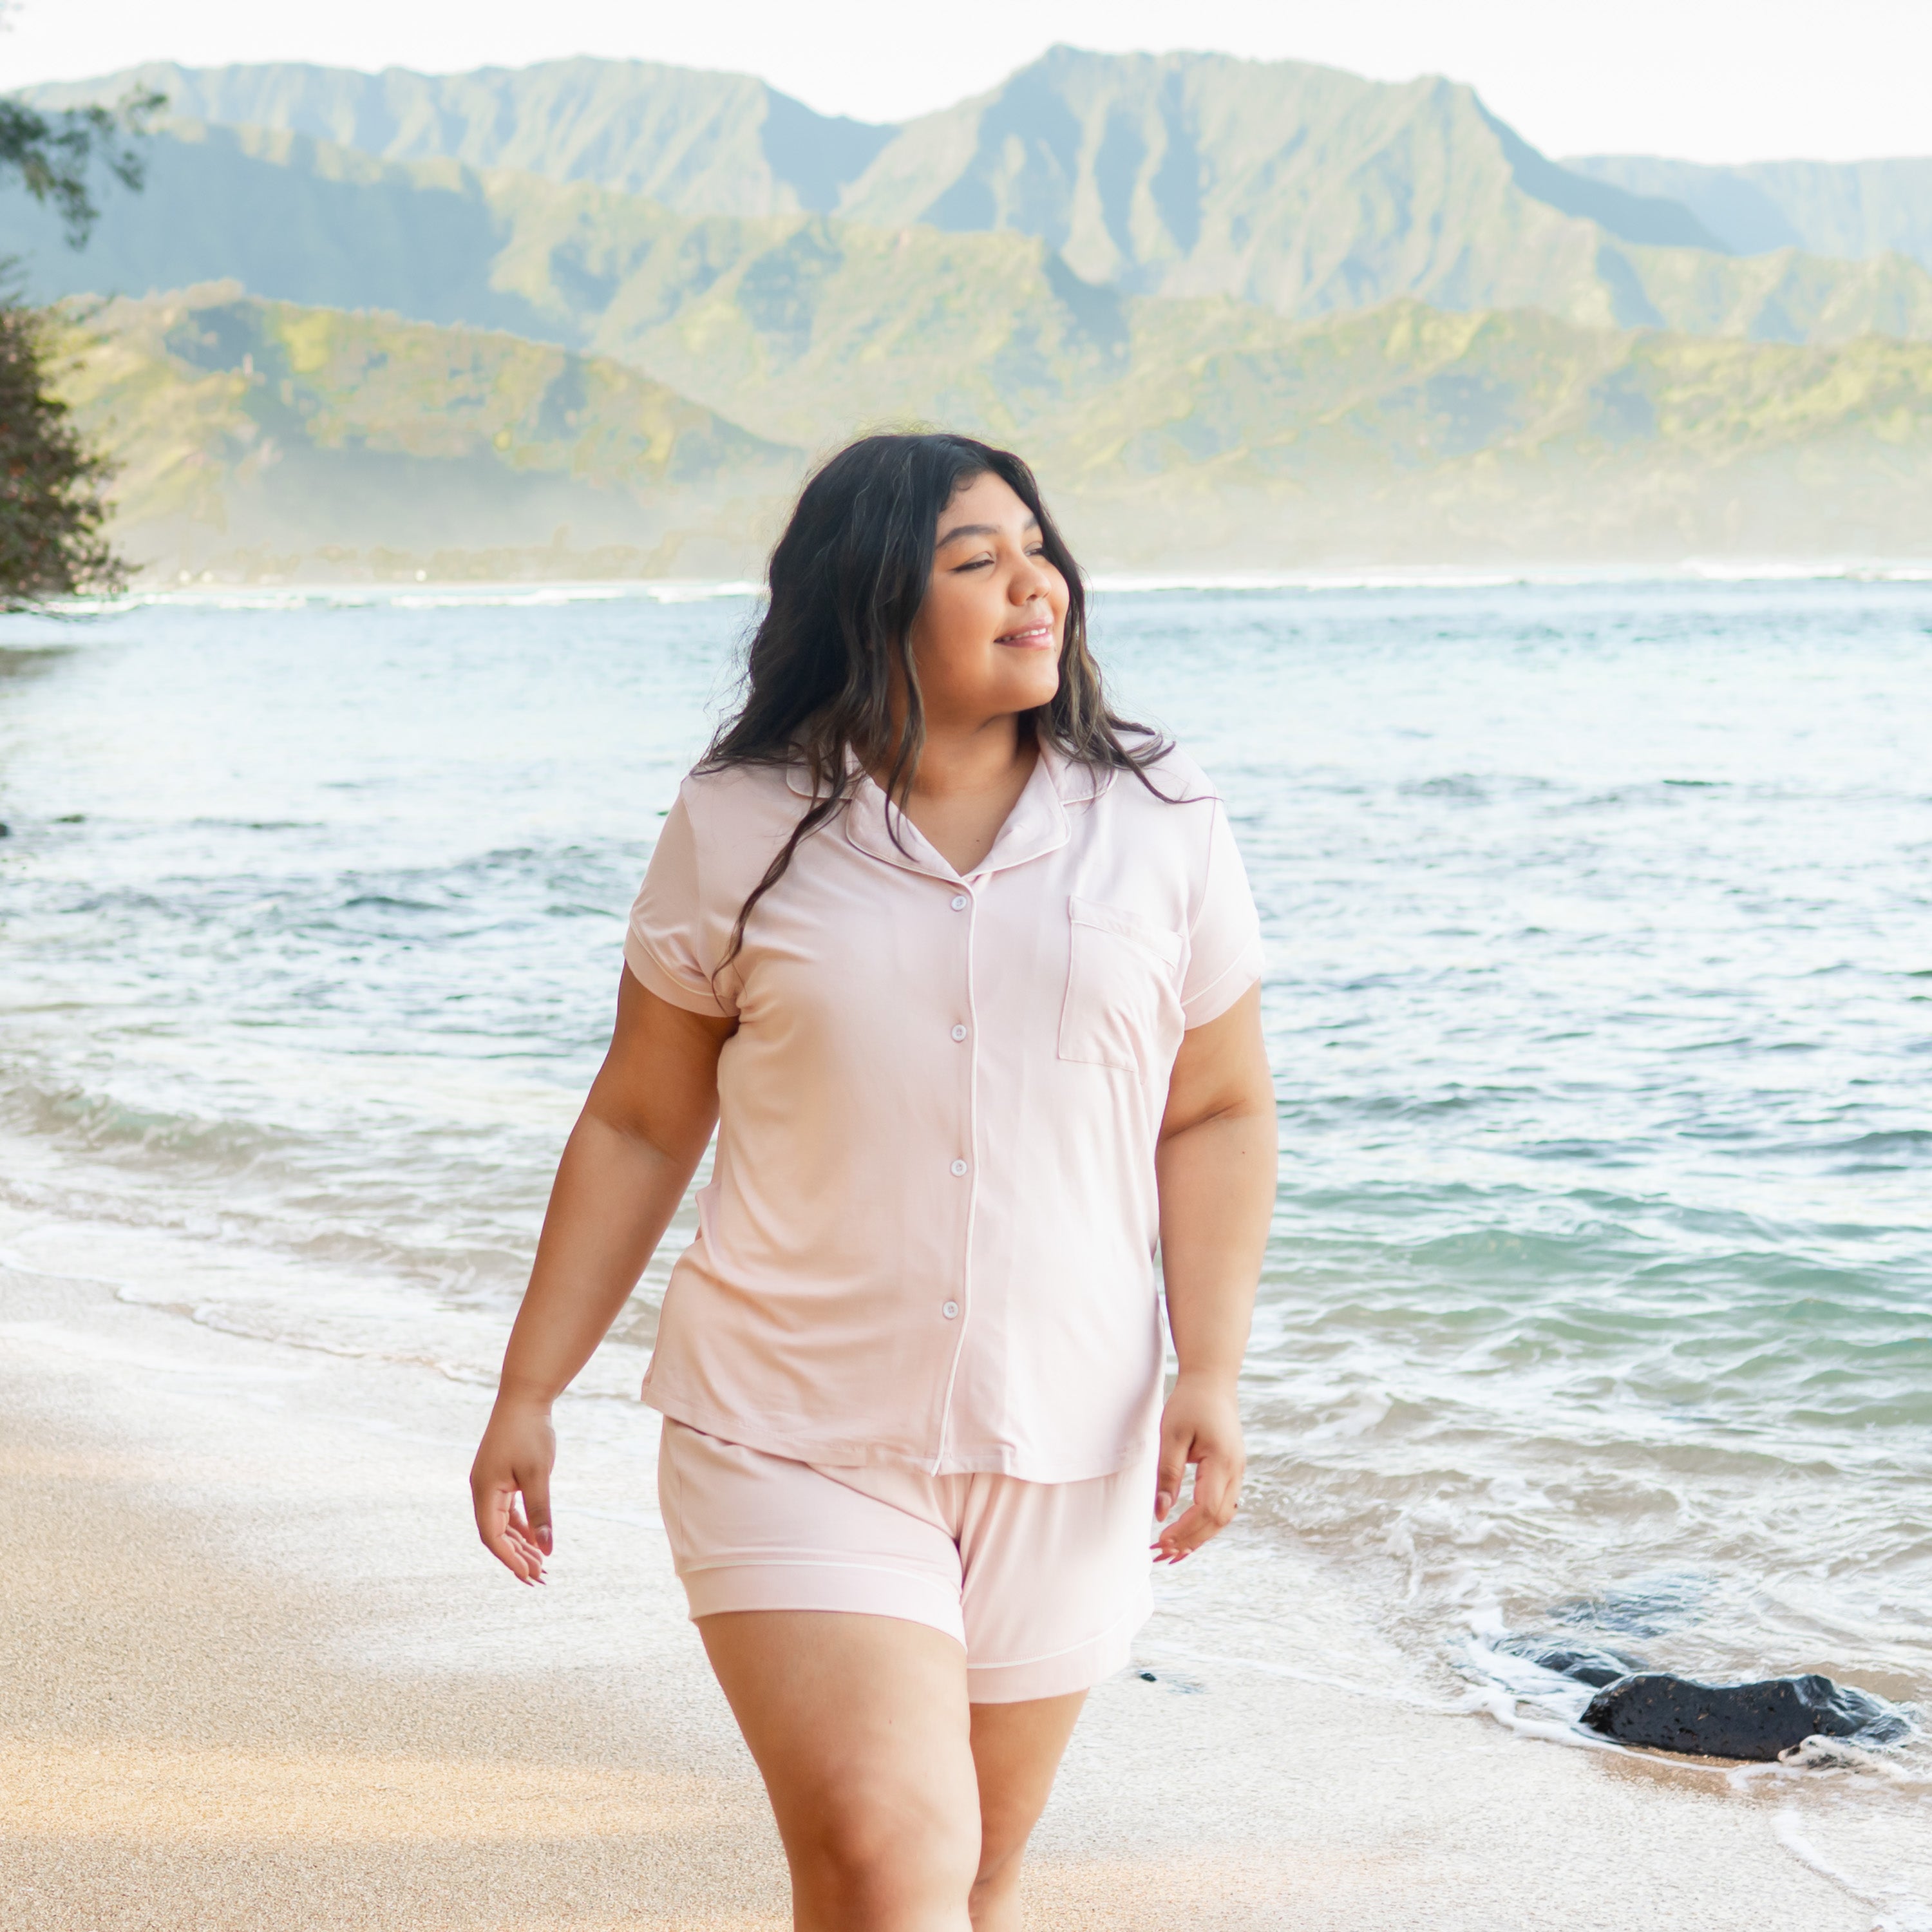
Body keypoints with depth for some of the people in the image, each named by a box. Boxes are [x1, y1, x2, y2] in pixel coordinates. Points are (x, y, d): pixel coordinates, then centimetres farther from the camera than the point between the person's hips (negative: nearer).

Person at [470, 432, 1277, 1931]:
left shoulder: (1160, 826, 2)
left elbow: (1218, 1116, 5)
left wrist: (1213, 1372, -7)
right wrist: (528, 1397, 4)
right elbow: (638, 1129, 5)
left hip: (1063, 1455, 2)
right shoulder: (742, 833, -2)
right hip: (795, 1444, -2)